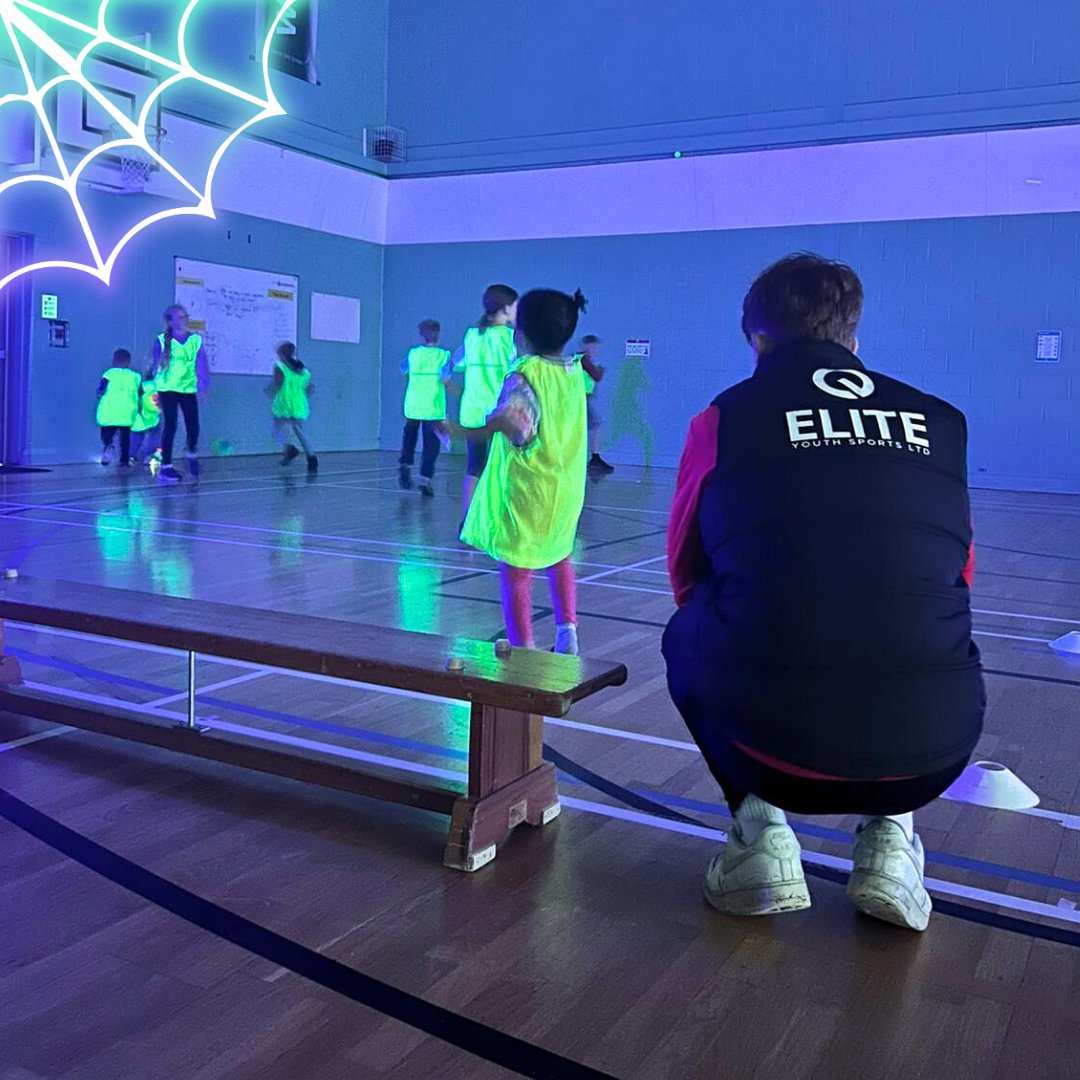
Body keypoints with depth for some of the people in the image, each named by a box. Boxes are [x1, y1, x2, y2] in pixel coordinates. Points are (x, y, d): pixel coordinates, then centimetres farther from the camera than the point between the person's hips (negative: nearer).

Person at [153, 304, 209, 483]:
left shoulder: (196, 340, 2)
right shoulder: (162, 341, -2)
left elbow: (201, 365, 3)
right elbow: (157, 366, 5)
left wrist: (202, 386, -3)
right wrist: (157, 391, 7)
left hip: (188, 389, 2)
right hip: (168, 389, -2)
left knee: (193, 427, 0)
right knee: (170, 426, -3)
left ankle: (192, 455, 32)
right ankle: (166, 467, 4)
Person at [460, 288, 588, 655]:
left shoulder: (525, 374, -17)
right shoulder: (574, 371, 4)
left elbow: (514, 421, -34)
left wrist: (468, 431, -40)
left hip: (525, 491, -8)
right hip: (565, 488, 8)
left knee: (515, 572, -1)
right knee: (559, 556, 27)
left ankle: (524, 649, -2)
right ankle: (567, 630, 22)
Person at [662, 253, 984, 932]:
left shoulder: (726, 418, 4)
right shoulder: (942, 423, 10)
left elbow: (687, 578, 17)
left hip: (773, 750, -2)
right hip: (931, 754, 3)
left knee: (686, 638, 28)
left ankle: (761, 832, 17)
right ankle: (889, 839, 21)